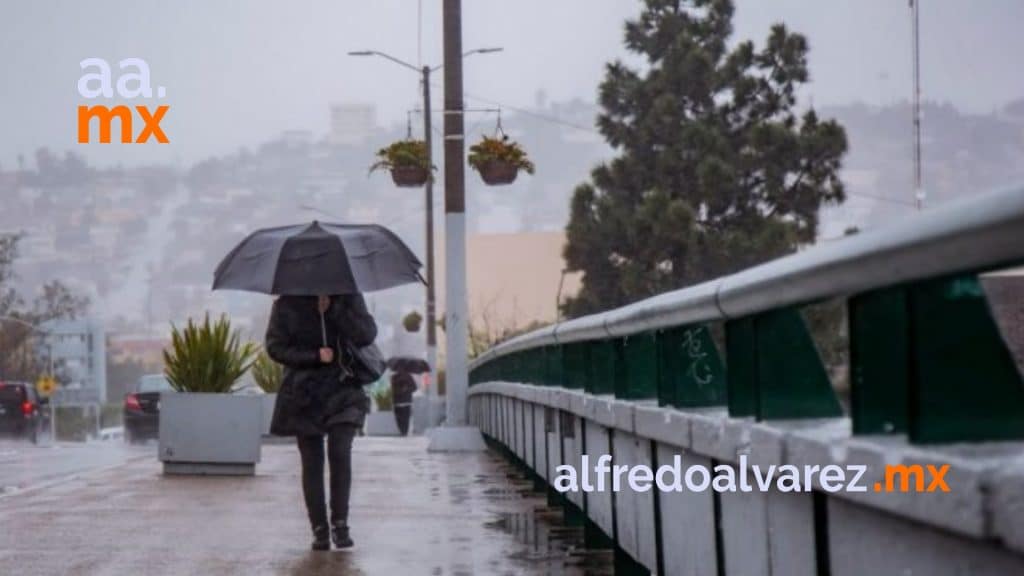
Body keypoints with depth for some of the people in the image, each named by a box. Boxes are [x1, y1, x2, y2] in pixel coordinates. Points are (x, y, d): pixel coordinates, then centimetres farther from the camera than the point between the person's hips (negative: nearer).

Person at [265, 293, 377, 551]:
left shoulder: (349, 299, 3)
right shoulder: (287, 305, 1)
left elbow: (367, 335, -10)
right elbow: (275, 346, -4)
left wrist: (332, 308, -17)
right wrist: (315, 356, -15)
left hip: (342, 388, 0)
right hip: (304, 393, 0)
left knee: (340, 453, -16)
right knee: (312, 462, 1)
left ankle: (340, 524, -4)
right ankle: (319, 530, 8)